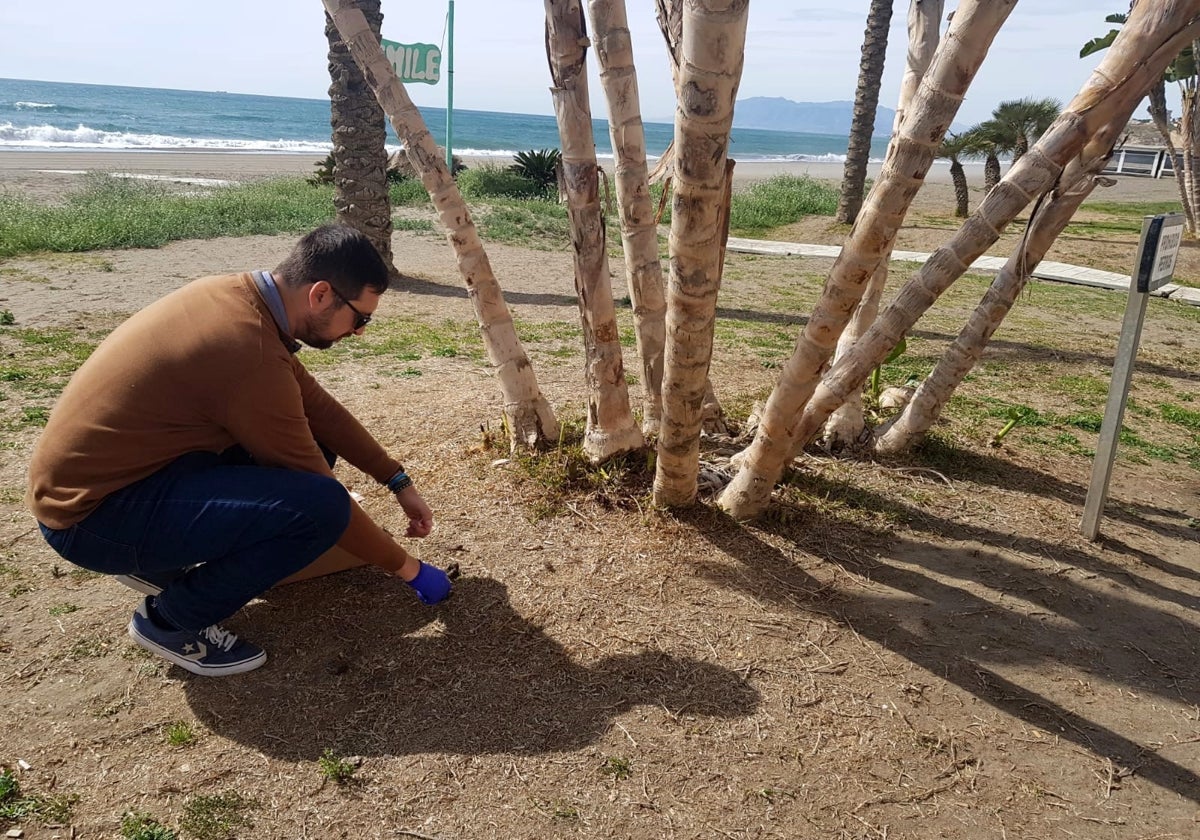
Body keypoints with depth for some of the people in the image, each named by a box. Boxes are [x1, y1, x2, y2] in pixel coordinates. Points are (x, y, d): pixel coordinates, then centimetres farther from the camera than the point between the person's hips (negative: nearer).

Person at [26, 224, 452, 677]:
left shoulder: (239, 295, -2)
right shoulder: (248, 349, -28)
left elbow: (318, 406, 8)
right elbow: (319, 497, -19)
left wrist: (399, 482, 9)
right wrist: (406, 566, -6)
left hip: (102, 469, 9)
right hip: (92, 514, -9)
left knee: (309, 439, 7)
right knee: (320, 506, -25)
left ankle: (162, 561, 15)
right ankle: (170, 619, -2)